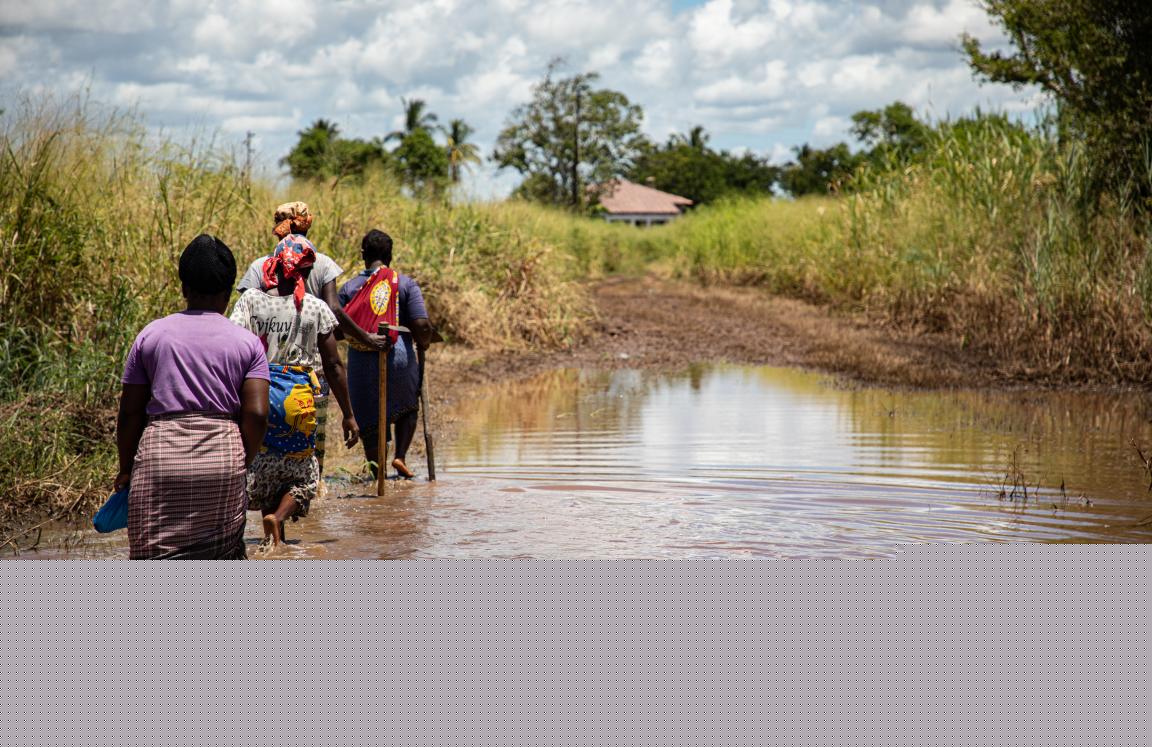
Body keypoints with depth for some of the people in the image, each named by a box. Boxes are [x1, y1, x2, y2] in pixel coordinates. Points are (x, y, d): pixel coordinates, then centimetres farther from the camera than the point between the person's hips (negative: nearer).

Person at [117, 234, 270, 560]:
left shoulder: (151, 335, 7)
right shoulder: (248, 343, 5)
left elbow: (129, 413, 7)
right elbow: (256, 414, -4)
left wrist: (126, 468, 18)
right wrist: (243, 461, 11)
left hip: (160, 458, -1)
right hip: (222, 458, 1)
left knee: (158, 555, -3)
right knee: (220, 554, 13)